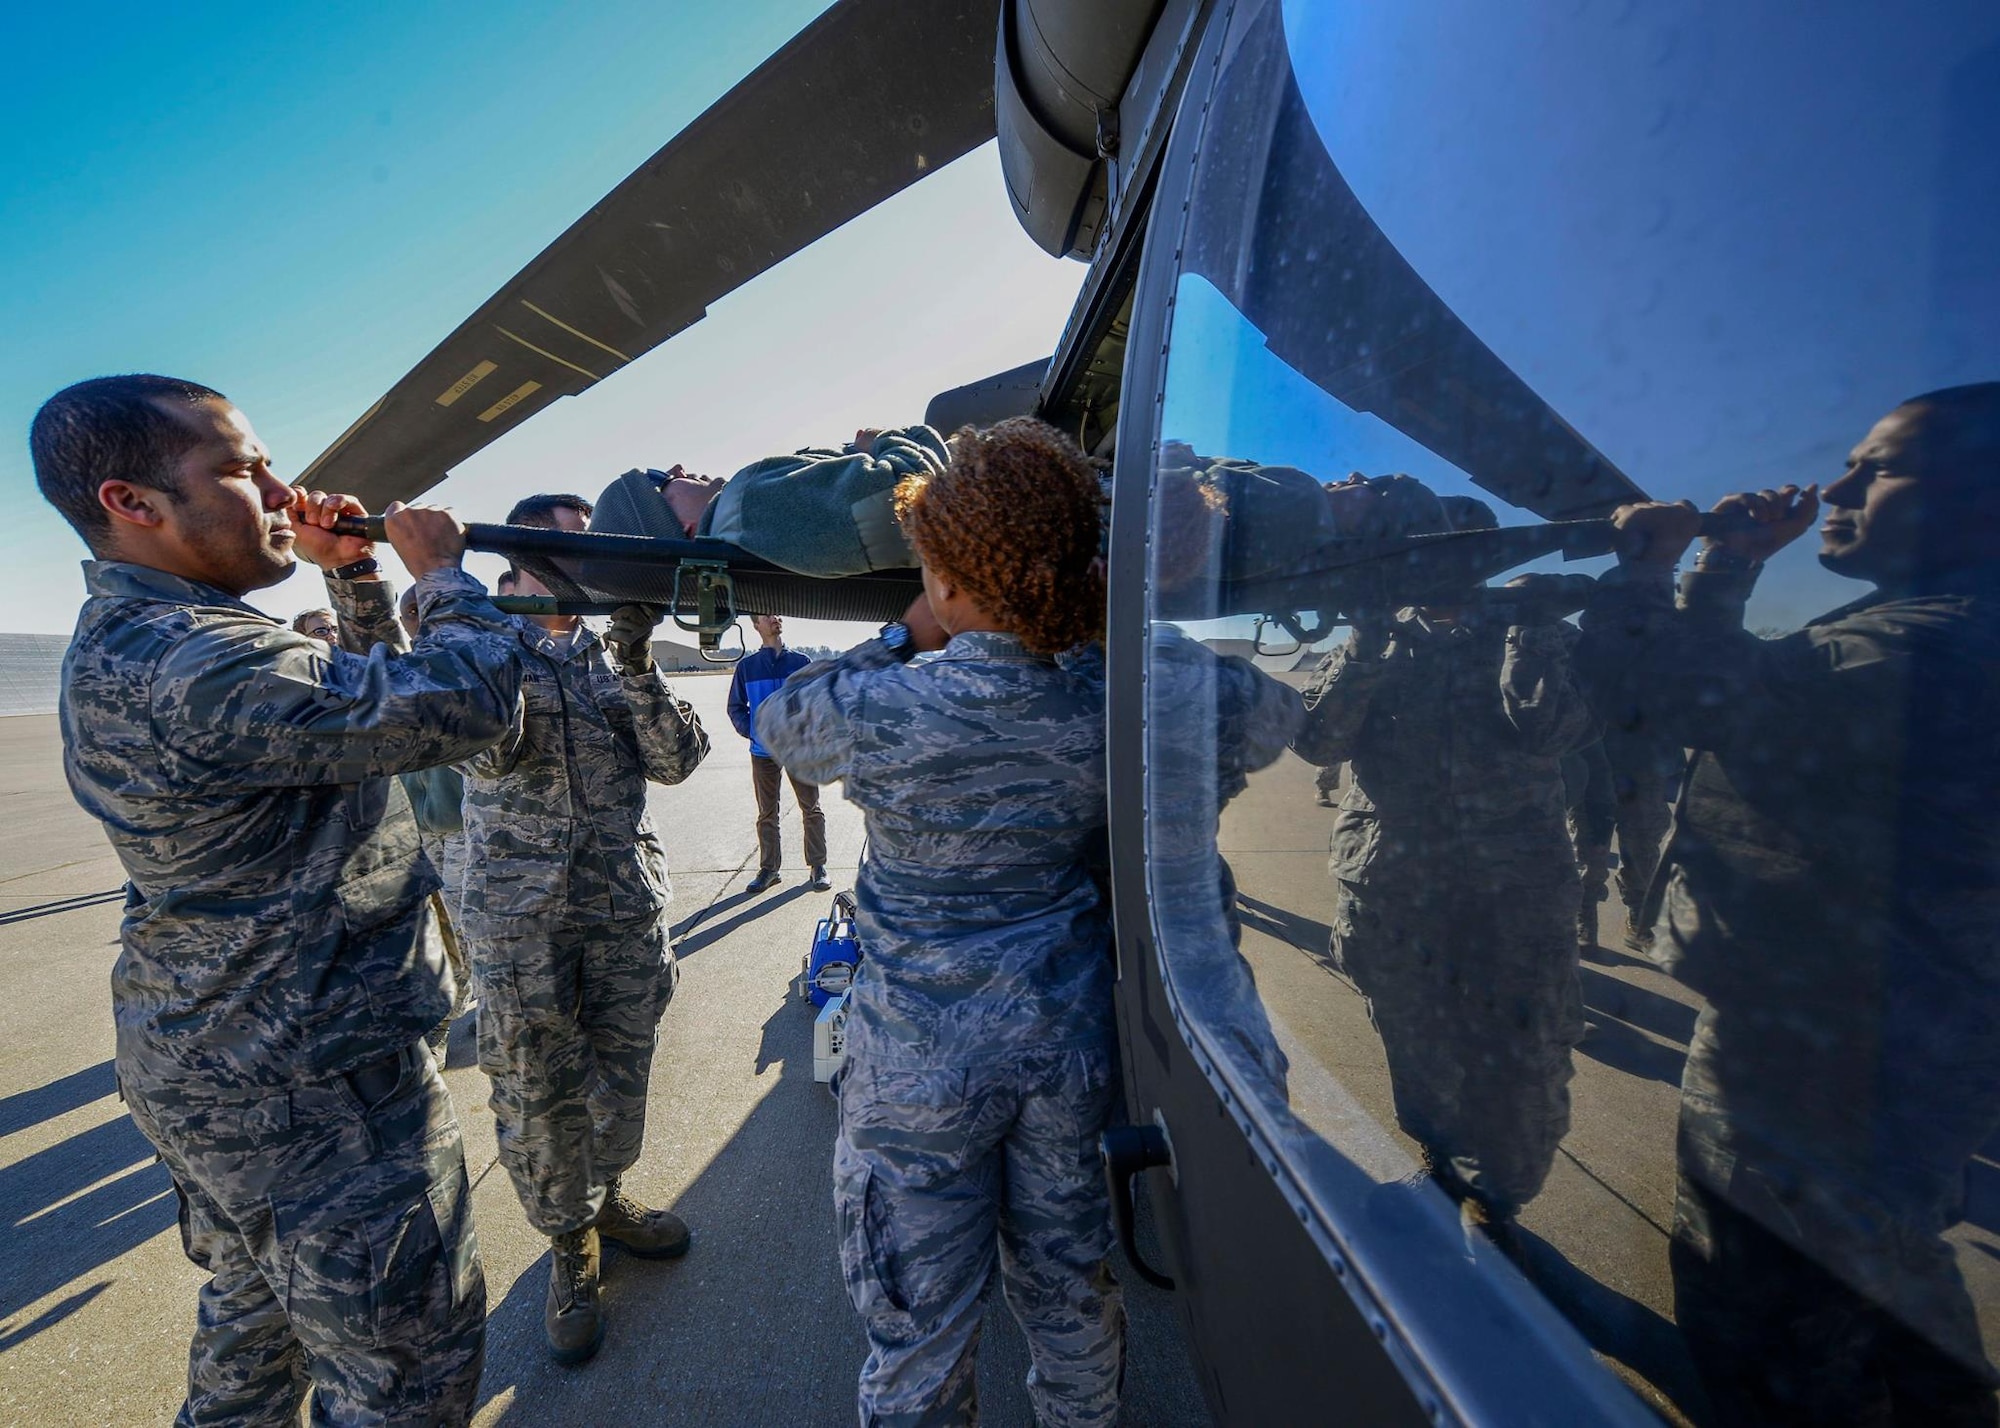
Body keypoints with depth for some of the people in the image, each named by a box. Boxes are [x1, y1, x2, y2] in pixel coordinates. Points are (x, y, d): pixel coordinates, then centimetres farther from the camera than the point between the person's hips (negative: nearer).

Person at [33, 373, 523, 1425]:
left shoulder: (134, 640, 7)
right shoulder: (191, 664, -27)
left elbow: (369, 689, 16)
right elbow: (469, 699, -29)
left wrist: (353, 573, 4)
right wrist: (442, 571, -12)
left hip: (210, 1058, 10)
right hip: (308, 1087, -10)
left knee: (256, 1309, 31)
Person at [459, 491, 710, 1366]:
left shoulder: (614, 652, 7)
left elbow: (676, 761, -4)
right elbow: (487, 753, -18)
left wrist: (636, 666, -16)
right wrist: (497, 636, -23)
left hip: (628, 906, 3)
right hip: (521, 915, -2)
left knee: (620, 1073, 15)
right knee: (538, 1093, 8)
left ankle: (605, 1199, 41)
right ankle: (569, 1245, 32)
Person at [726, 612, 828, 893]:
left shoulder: (801, 663, 0)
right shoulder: (746, 666, 3)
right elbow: (735, 707, 10)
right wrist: (751, 732, -2)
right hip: (763, 752, 1)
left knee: (812, 809, 3)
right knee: (766, 814, 11)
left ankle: (818, 866, 14)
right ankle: (769, 869, 23)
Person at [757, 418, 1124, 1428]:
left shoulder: (884, 712, -22)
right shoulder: (1106, 708, -11)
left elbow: (778, 724, 0)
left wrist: (903, 640, 1)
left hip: (923, 1062, -4)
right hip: (1070, 1044, 4)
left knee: (920, 1327, 21)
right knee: (1067, 1288, 28)